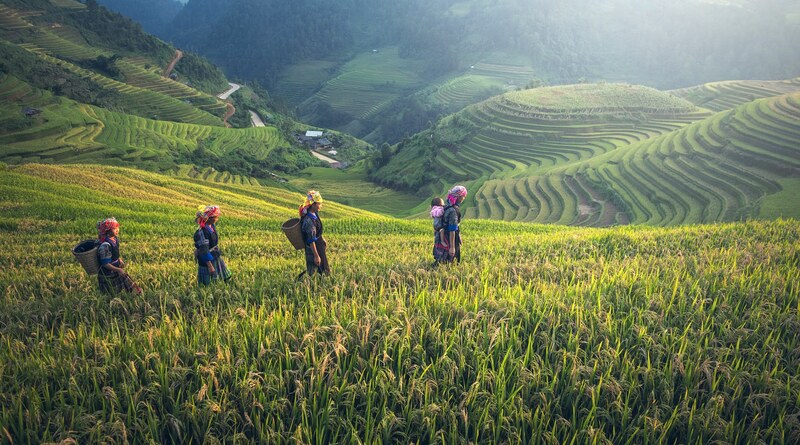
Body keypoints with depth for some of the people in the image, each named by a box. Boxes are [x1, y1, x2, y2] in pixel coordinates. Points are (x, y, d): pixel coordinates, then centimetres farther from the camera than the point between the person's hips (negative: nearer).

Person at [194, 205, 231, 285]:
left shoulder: (212, 226, -3)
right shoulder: (202, 232, -28)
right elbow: (204, 251, -26)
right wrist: (210, 266, -24)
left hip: (216, 257, 8)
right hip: (207, 260, -8)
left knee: (226, 277, 17)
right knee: (207, 284, 5)